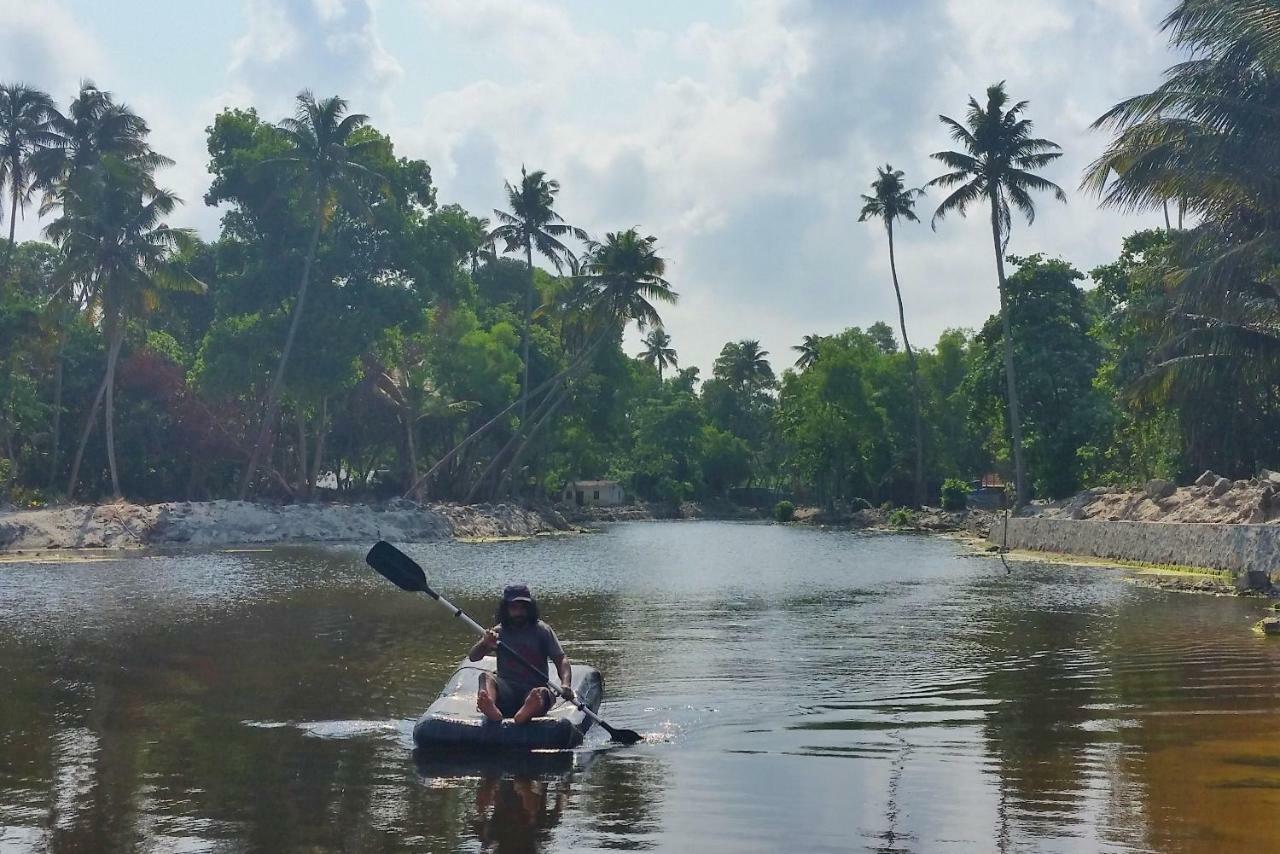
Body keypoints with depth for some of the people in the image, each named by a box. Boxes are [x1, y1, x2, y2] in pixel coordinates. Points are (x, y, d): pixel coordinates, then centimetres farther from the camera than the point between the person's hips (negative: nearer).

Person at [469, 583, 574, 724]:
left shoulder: (541, 630, 6)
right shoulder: (499, 632, 10)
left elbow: (561, 660, -1)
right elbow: (472, 657, 0)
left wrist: (565, 684, -21)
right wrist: (485, 643, -22)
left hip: (534, 688, -1)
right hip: (506, 690, 1)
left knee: (542, 692, -34)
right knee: (485, 677, -28)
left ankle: (525, 713, -71)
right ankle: (492, 711, -62)